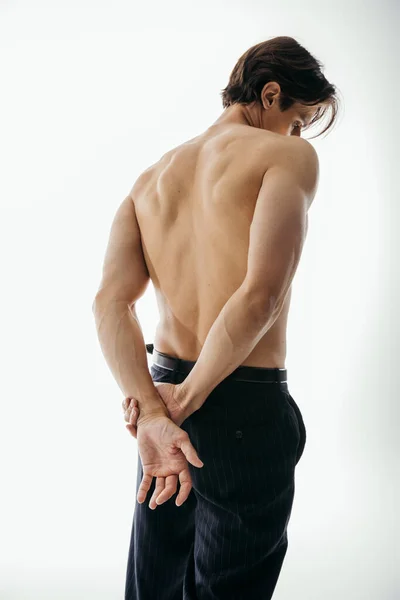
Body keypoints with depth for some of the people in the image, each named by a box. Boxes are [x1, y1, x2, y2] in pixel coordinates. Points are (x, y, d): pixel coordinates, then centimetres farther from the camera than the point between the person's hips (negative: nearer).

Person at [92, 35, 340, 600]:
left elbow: (110, 303, -4)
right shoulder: (289, 155, -7)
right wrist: (186, 399, -12)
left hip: (164, 388, 6)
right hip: (247, 409, -6)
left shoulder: (152, 176, 11)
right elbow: (261, 294, -22)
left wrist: (152, 411, -13)